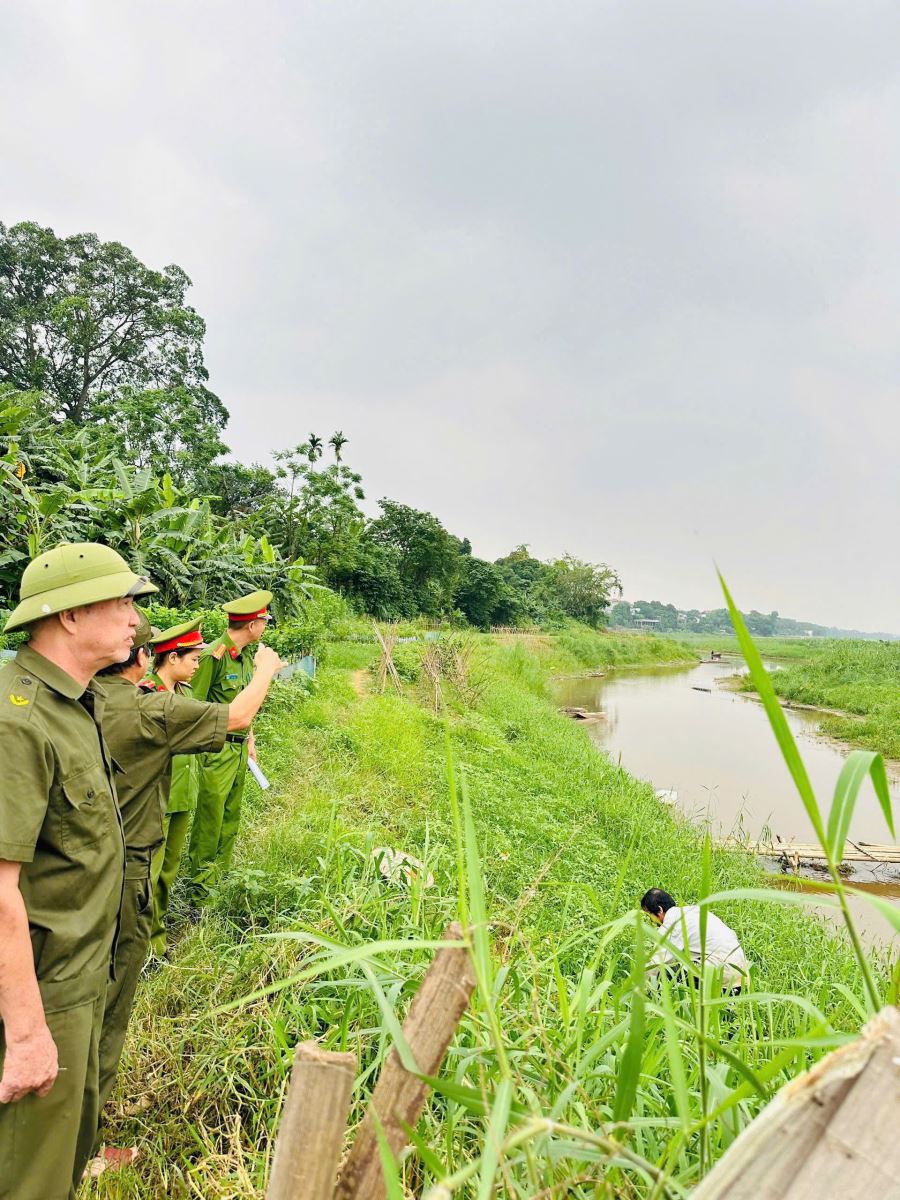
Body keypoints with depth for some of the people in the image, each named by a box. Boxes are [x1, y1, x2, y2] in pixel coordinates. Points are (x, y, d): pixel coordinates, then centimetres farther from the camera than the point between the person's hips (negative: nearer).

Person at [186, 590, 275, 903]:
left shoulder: (247, 655, 9)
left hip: (239, 749, 8)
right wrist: (201, 749, -15)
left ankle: (222, 872, 33)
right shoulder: (213, 656, -18)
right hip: (217, 749, -8)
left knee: (231, 815, 18)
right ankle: (201, 884, 16)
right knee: (210, 816, 1)